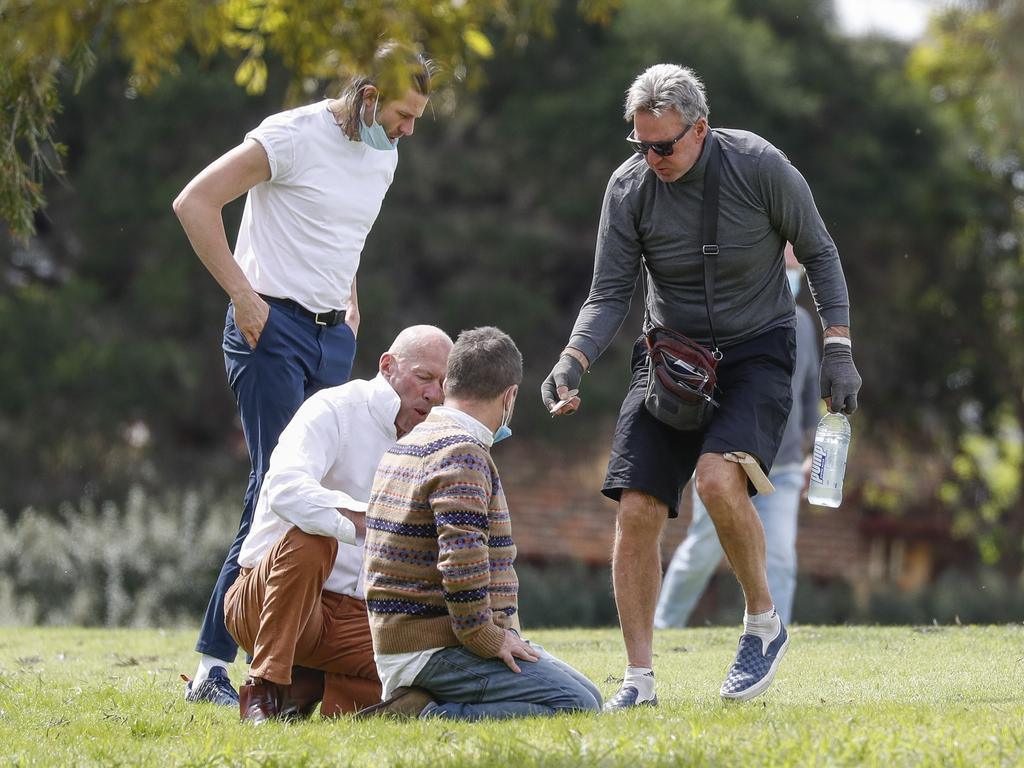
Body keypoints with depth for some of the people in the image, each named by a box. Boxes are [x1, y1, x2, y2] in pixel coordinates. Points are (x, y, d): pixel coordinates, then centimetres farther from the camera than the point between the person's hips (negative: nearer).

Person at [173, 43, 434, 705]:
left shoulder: (384, 155, 12)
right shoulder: (296, 136, -12)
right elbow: (195, 202, -13)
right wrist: (242, 294, -14)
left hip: (335, 335, 8)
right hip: (274, 327, -8)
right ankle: (214, 664, -11)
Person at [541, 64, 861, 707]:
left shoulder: (759, 167, -13)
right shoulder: (629, 187, -8)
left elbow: (819, 254, -1)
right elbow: (610, 293, -4)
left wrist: (838, 348, -6)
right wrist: (573, 361, -21)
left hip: (758, 352, -3)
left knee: (719, 478, -29)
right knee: (637, 510, -10)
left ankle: (764, 622, -5)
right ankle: (639, 681, 1)